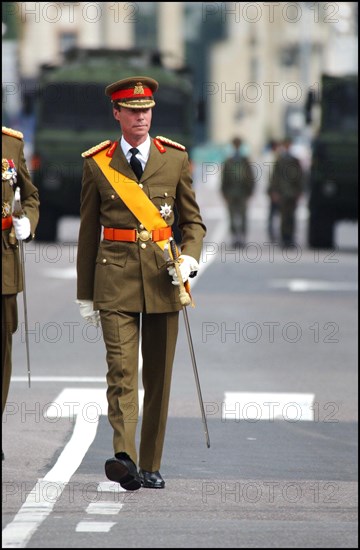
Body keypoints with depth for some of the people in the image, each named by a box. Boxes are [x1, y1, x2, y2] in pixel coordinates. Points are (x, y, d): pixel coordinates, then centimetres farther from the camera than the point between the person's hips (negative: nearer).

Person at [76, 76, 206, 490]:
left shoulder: (175, 158, 7)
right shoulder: (96, 162, 5)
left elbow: (193, 221, 12)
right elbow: (88, 232, 9)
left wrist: (189, 257, -8)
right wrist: (84, 294, 9)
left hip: (162, 279, 2)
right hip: (115, 278, -2)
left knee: (158, 376, 5)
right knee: (121, 369, -15)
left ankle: (150, 466, 14)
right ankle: (125, 458, -26)